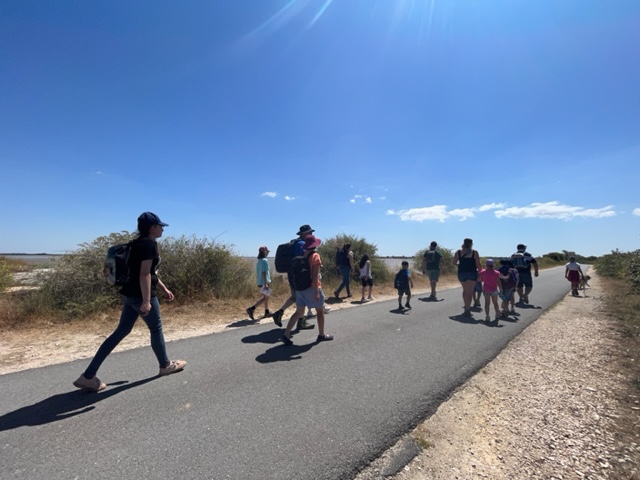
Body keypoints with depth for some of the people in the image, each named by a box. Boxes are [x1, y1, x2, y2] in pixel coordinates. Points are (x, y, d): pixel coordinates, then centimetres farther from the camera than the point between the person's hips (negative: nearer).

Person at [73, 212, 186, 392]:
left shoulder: (139, 243, 15)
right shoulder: (149, 244, -17)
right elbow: (145, 274, -23)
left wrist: (164, 289, 25)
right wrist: (146, 301, -24)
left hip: (130, 294, 10)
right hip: (141, 295, -10)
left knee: (122, 331, 14)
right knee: (156, 329, 8)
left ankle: (88, 376, 15)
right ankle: (165, 365, 27)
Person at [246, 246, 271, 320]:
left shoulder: (258, 261, 12)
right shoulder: (264, 260, -14)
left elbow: (257, 273, 15)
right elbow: (263, 272, -20)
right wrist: (266, 283, -22)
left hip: (260, 282, 9)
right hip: (264, 282, -9)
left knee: (266, 297, 17)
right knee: (265, 298, -6)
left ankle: (267, 312, 24)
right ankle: (251, 309, -15)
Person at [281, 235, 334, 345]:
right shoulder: (315, 256, -12)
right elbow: (315, 275, -19)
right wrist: (316, 291, -19)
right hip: (312, 287, -6)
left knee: (299, 312, 10)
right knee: (320, 310, 12)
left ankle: (286, 335, 3)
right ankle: (321, 335, 23)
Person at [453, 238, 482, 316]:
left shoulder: (458, 251, 3)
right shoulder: (474, 252, -4)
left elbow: (454, 263, 3)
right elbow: (478, 265, -6)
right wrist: (480, 271, 10)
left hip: (461, 272, 3)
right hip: (472, 273, -3)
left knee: (465, 290, 22)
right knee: (469, 292, 1)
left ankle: (467, 307, 28)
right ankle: (467, 310, -1)